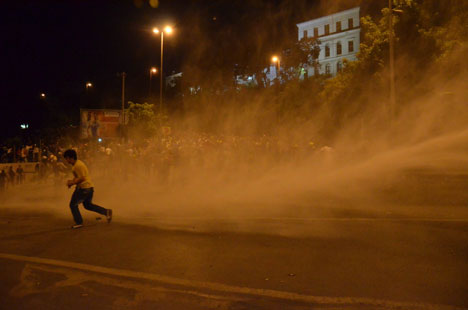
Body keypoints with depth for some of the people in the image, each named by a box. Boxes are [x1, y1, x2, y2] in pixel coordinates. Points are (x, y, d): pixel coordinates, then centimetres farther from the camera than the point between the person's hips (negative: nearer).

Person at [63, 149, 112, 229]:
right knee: (88, 205, 21)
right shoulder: (78, 163, 15)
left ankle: (79, 222, 11)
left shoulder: (78, 165, -18)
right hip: (89, 187, 10)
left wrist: (72, 183, -14)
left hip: (83, 188, -10)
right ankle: (106, 212, 10)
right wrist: (71, 181, 9)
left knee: (73, 205, 4)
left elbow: (82, 178, -23)